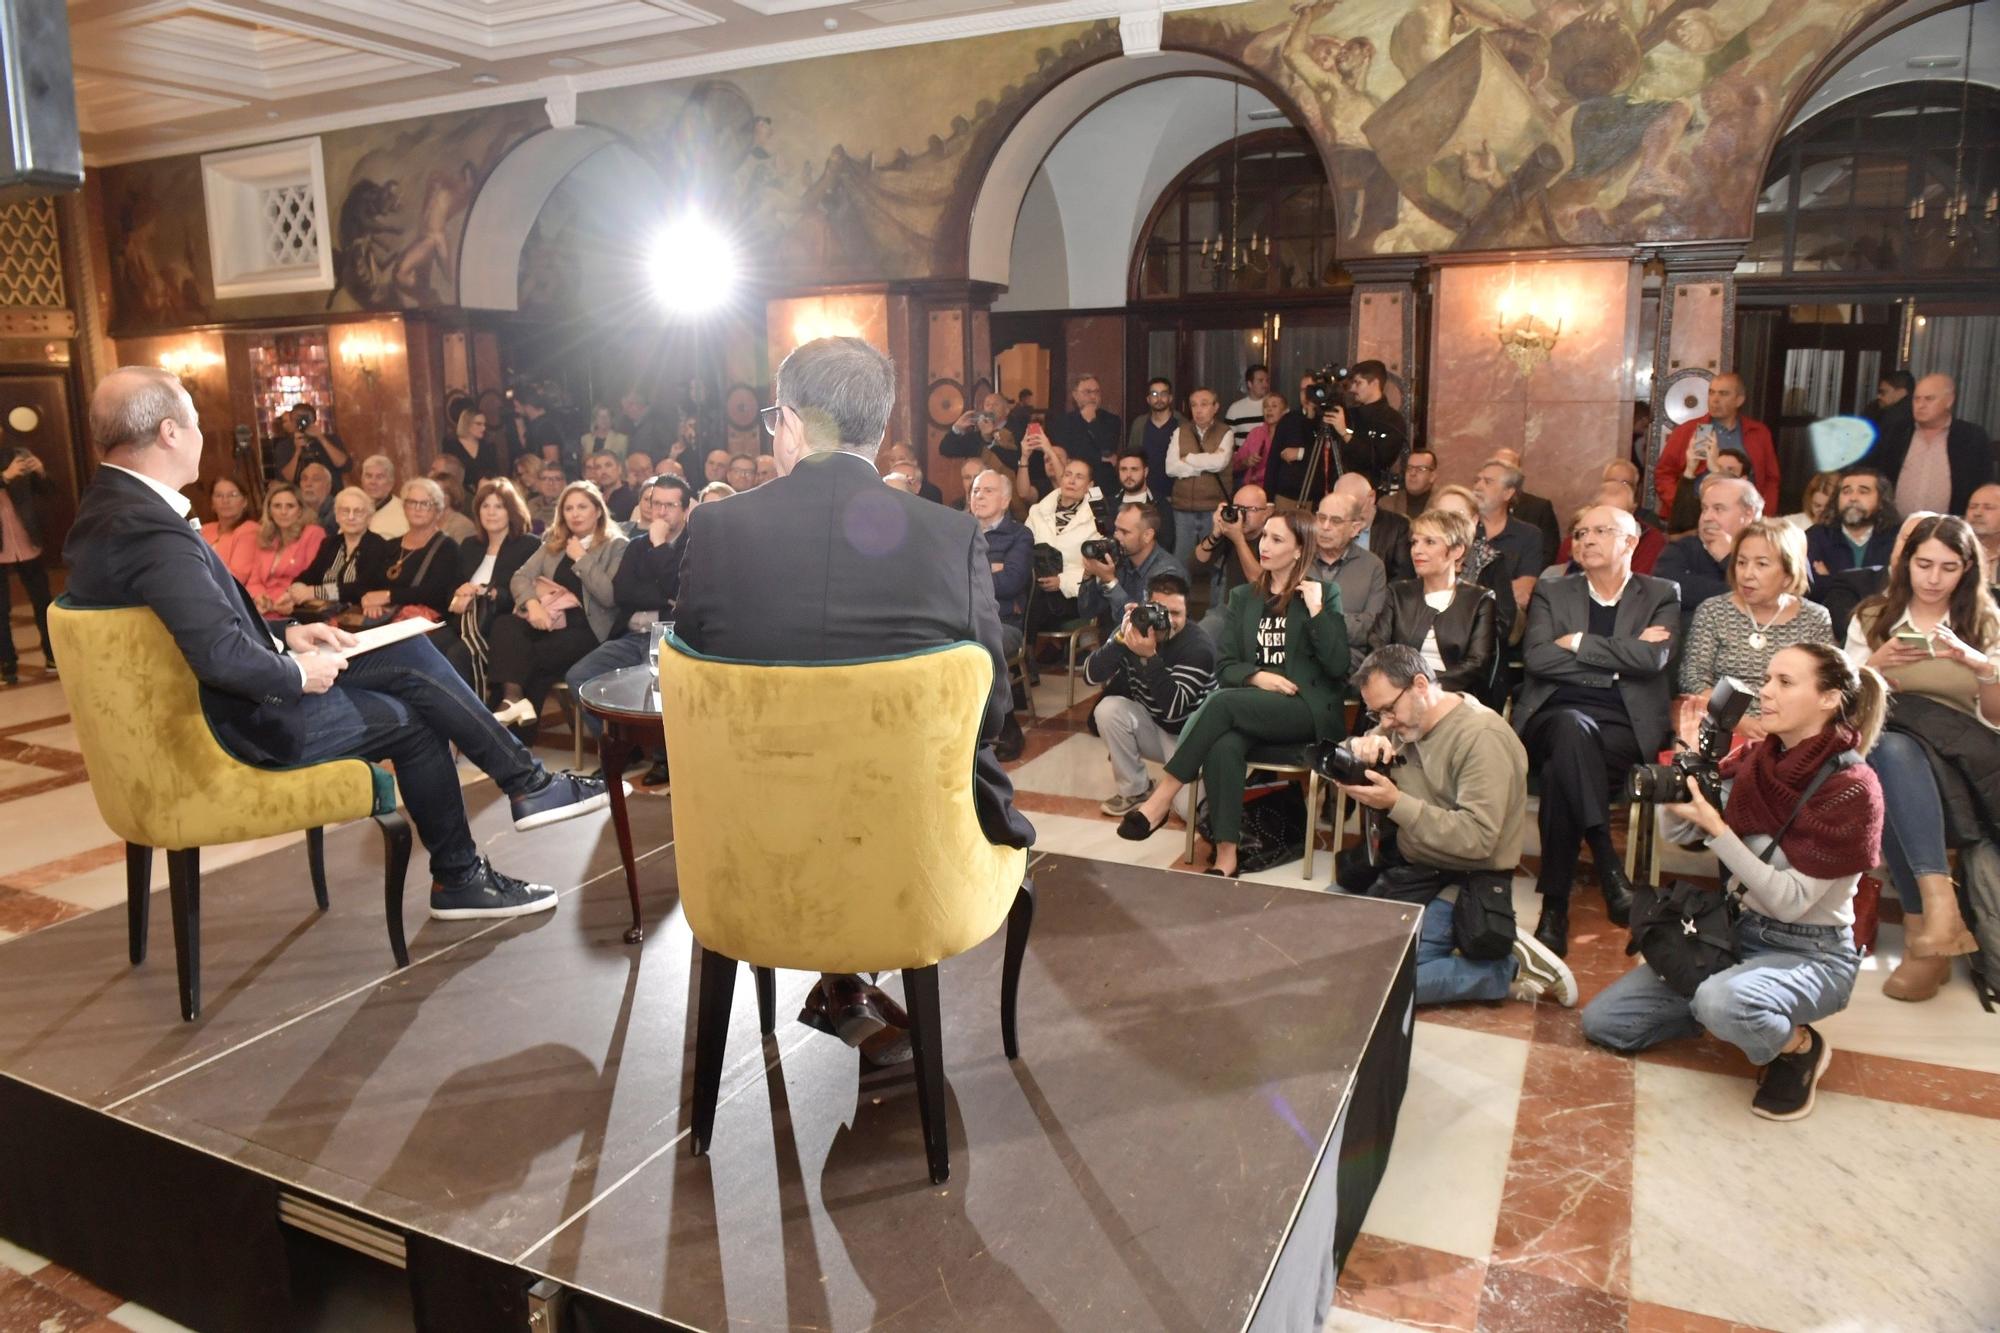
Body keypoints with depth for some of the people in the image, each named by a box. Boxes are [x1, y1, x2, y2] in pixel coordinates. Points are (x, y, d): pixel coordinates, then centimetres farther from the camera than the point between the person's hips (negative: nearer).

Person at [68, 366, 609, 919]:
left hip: (219, 694, 10)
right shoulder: (150, 530, -28)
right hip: (245, 721, -9)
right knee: (414, 719, 5)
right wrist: (298, 674, -17)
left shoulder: (109, 505, 5)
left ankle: (526, 781, 13)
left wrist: (285, 635, 6)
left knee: (409, 652, 9)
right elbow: (222, 654, -34)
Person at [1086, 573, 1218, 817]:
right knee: (1108, 709, -23)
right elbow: (1091, 676, -19)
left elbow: (1173, 709, -31)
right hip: (1151, 727, 4)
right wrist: (1121, 638, -34)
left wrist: (1150, 656, -41)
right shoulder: (1135, 629, -10)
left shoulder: (1199, 645, -22)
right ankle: (1134, 789, -4)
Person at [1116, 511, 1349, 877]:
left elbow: (1337, 666, -4)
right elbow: (1224, 666, 11)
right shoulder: (1244, 597, 18)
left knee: (1223, 701, -31)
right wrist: (1256, 676, -10)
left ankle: (1161, 799, -30)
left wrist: (1316, 610, -12)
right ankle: (1226, 854, -34)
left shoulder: (1324, 595, 7)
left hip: (1306, 708, -3)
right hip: (1248, 709, 3)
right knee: (1223, 745, -33)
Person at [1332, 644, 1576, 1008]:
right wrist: (1360, 747, -13)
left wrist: (1395, 803, -29)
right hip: (1406, 868, 9)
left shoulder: (1482, 736, -18)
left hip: (1465, 882, -9)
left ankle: (1511, 966, -6)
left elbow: (1476, 837, -26)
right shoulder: (1402, 724, 7)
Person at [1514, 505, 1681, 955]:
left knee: (1562, 769, -35)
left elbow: (1653, 659, -7)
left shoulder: (1661, 596, 15)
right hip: (1555, 718, 1)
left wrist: (1580, 643, -3)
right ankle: (1608, 866, -36)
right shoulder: (1551, 592, 18)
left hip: (1625, 727, -1)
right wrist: (1620, 656, -3)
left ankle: (1555, 906, -30)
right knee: (1572, 727, -38)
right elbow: (1536, 657, -2)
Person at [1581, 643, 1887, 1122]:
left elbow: (1790, 900, -21)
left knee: (1722, 1002, -39)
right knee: (1602, 1021, -4)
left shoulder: (1850, 787, -19)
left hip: (1810, 953, -5)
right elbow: (1676, 832, -4)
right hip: (1735, 931, 6)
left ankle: (1798, 1046, -4)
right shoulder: (1752, 760, -1)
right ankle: (1735, 1016, 15)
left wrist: (1716, 829, -28)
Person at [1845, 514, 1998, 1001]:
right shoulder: (1871, 618, 16)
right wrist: (1875, 663, -9)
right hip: (1884, 742, 1)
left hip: (1958, 759, 0)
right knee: (1893, 749, -40)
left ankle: (1924, 928, -42)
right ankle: (1939, 900, -50)